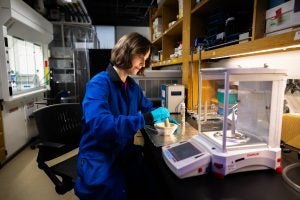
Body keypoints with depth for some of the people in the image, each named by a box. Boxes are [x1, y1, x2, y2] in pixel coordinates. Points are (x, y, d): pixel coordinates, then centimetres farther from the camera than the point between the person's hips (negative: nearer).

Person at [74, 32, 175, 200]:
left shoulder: (132, 85, 5)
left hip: (125, 154, 6)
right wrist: (148, 118, -31)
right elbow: (100, 125, -33)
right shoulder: (99, 83, -18)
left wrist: (164, 117, 1)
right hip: (100, 161, -6)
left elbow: (147, 107, 22)